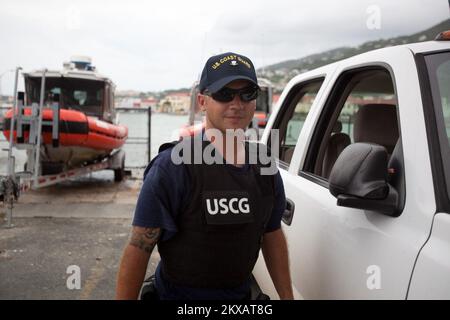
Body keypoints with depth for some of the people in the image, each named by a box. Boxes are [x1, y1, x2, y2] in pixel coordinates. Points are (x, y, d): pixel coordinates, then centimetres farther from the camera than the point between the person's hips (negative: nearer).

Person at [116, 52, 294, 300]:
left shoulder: (265, 169, -2)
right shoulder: (171, 167, -21)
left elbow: (273, 236, 8)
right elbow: (138, 250, -20)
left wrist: (287, 296, 7)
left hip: (241, 293, 6)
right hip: (178, 294, -6)